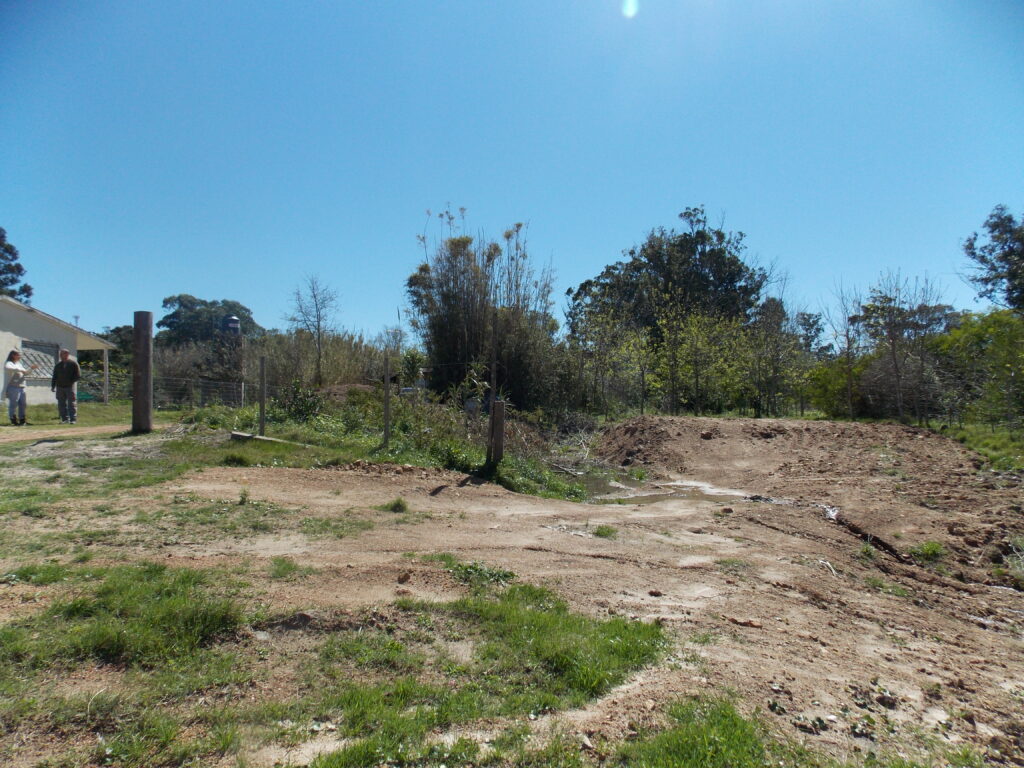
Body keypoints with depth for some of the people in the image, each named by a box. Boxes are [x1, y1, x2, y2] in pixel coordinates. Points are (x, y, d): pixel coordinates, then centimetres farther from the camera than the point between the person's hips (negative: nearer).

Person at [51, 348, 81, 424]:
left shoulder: (73, 363, 2)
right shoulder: (58, 365, 15)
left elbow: (78, 375, -2)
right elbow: (54, 377, 16)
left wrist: (71, 381, -9)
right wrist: (53, 386, 8)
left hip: (70, 387, -5)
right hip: (60, 387, 5)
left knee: (72, 404, -4)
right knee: (61, 404, 4)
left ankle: (73, 419, -3)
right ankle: (65, 419, 9)